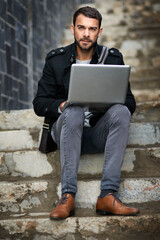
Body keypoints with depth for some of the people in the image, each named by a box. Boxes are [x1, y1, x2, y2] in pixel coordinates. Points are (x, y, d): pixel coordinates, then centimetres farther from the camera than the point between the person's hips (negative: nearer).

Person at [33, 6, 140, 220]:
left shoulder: (113, 58, 7)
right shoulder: (56, 60, 6)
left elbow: (130, 102, 6)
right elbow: (39, 103, 3)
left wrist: (110, 103, -18)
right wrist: (62, 105, -19)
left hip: (99, 133, 1)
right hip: (67, 129, -1)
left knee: (121, 112, -30)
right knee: (74, 112, -34)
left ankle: (108, 196, -37)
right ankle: (68, 196, -39)